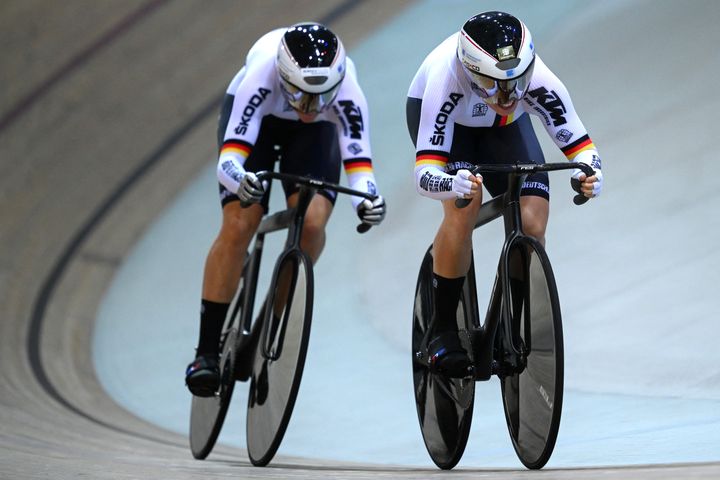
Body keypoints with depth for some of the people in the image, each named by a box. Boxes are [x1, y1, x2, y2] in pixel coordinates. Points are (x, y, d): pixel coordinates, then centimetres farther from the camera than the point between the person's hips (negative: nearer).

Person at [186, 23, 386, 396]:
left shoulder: (346, 94, -37)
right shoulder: (261, 76, -41)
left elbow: (358, 164, -36)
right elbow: (228, 159, -44)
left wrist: (366, 199, -58)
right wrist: (240, 179, -67)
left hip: (313, 133, 1)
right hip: (257, 118, -1)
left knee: (312, 222, -24)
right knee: (238, 227, -19)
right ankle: (206, 351, -11)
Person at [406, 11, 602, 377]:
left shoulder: (539, 82, -37)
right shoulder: (447, 78, -42)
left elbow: (580, 145, -29)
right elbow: (424, 174, -45)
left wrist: (590, 174, -51)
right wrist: (453, 184, -67)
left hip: (502, 125, 3)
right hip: (446, 115, -3)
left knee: (532, 224, -16)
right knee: (464, 206, -29)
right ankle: (442, 331, -15)